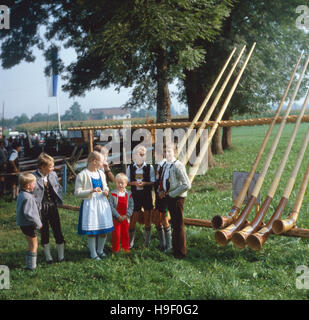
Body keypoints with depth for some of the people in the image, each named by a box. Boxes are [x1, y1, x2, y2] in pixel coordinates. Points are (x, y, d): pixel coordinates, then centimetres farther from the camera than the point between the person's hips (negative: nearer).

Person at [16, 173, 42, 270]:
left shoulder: (21, 194, 7)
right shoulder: (27, 197, -24)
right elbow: (28, 213, -28)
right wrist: (38, 223, -18)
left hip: (24, 224, 10)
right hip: (29, 225, -10)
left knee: (31, 245, 20)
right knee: (34, 245, 4)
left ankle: (30, 264, 29)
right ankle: (32, 266, 11)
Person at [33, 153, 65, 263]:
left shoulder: (53, 174, 1)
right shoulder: (34, 178, -15)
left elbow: (59, 187, 15)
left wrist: (59, 199, 3)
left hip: (53, 207, 3)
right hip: (41, 209, -3)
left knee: (58, 231, 6)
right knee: (44, 233, 12)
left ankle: (61, 255, 22)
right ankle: (47, 256, 29)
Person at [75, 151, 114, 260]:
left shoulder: (101, 173, 9)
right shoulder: (82, 175, -11)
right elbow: (77, 192, -13)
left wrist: (106, 191, 1)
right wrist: (91, 191, -24)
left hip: (102, 203, 6)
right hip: (90, 205, -6)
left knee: (105, 229, 8)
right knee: (92, 231, 0)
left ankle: (100, 250, 30)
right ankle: (93, 254, 17)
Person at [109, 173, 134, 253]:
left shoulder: (128, 194, 1)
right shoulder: (113, 194, -8)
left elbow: (131, 206, -1)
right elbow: (111, 206, -13)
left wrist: (126, 215, -13)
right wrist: (118, 216, -17)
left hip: (125, 218, 3)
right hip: (116, 218, -3)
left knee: (125, 233, 12)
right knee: (116, 234, 1)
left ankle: (125, 248, 26)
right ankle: (116, 249, 15)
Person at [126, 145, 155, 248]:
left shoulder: (149, 167, 0)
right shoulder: (130, 167, 4)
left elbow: (153, 182, -2)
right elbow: (127, 182, 6)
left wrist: (144, 183, -19)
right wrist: (133, 183, -14)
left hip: (147, 194, 0)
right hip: (135, 194, 1)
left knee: (147, 219, 6)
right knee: (133, 219, 1)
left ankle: (147, 242, 19)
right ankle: (131, 242, 12)